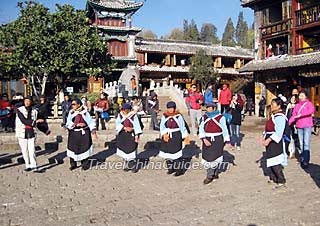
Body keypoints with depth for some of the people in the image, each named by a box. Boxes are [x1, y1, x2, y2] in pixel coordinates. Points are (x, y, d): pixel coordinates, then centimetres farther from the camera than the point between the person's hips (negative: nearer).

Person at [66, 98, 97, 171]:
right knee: (73, 148, 1)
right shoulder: (71, 112, 2)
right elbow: (68, 123, -6)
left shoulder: (85, 112, -2)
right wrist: (77, 124, -20)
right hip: (73, 133, 2)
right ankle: (73, 164, 16)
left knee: (84, 148, 1)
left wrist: (93, 132, -6)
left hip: (84, 133, -1)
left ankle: (85, 164, 15)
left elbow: (90, 122, 0)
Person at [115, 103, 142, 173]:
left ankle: (134, 166, 0)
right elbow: (118, 124, -6)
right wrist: (125, 128, -20)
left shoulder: (133, 115, -5)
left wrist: (137, 135, -13)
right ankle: (128, 165, 21)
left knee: (132, 150, -8)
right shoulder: (120, 115, 4)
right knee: (125, 151, 8)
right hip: (122, 136, 3)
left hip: (131, 135, -3)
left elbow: (136, 125, -6)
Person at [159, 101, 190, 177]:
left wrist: (186, 137, 0)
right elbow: (162, 126, -1)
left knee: (176, 153, -5)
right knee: (167, 153, 9)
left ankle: (179, 169, 7)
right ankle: (170, 168, 26)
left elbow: (182, 127, 0)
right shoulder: (164, 116, 2)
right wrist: (164, 134, -17)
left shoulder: (178, 116, -5)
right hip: (166, 137, 4)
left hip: (176, 137, -4)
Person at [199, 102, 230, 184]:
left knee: (214, 157, -7)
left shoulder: (220, 117, -7)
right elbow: (201, 129, -3)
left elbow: (225, 130, -4)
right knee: (207, 157, 9)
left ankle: (209, 176, 4)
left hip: (217, 140, -5)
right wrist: (204, 139, -16)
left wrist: (227, 141, -7)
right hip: (207, 140, 5)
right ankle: (215, 174, 26)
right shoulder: (204, 117, 4)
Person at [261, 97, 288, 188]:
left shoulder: (280, 117, -19)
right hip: (270, 141, 10)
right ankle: (273, 178, 28)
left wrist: (269, 140, -28)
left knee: (275, 161, -8)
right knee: (270, 160, 16)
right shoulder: (274, 115, 12)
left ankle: (281, 181, 0)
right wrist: (265, 138, 15)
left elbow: (278, 133, -26)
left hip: (275, 142, -10)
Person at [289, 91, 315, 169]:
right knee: (301, 143, 9)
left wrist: (300, 114, -25)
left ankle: (306, 161, -12)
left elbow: (311, 110, -19)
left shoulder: (309, 104, 2)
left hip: (307, 126, -4)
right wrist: (289, 122, -9)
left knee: (306, 143, -10)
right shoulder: (297, 105, 14)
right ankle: (302, 158, 18)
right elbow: (293, 115, 8)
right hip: (299, 126, 5)